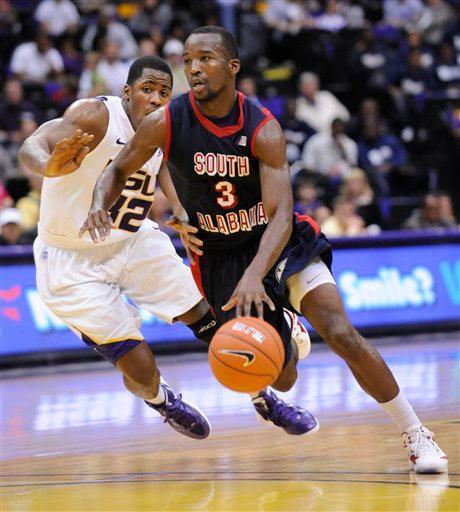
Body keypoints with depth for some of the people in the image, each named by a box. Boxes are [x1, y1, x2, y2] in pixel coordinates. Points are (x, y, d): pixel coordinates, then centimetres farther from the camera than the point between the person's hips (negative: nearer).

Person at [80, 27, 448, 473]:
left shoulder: (262, 130, -21)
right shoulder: (166, 123, -16)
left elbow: (280, 217, -28)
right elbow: (118, 170, 1)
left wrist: (254, 276, -45)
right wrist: (99, 206, -23)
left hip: (281, 243, -1)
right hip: (220, 258, 1)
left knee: (342, 335, -20)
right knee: (281, 378, -2)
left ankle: (415, 434, -5)